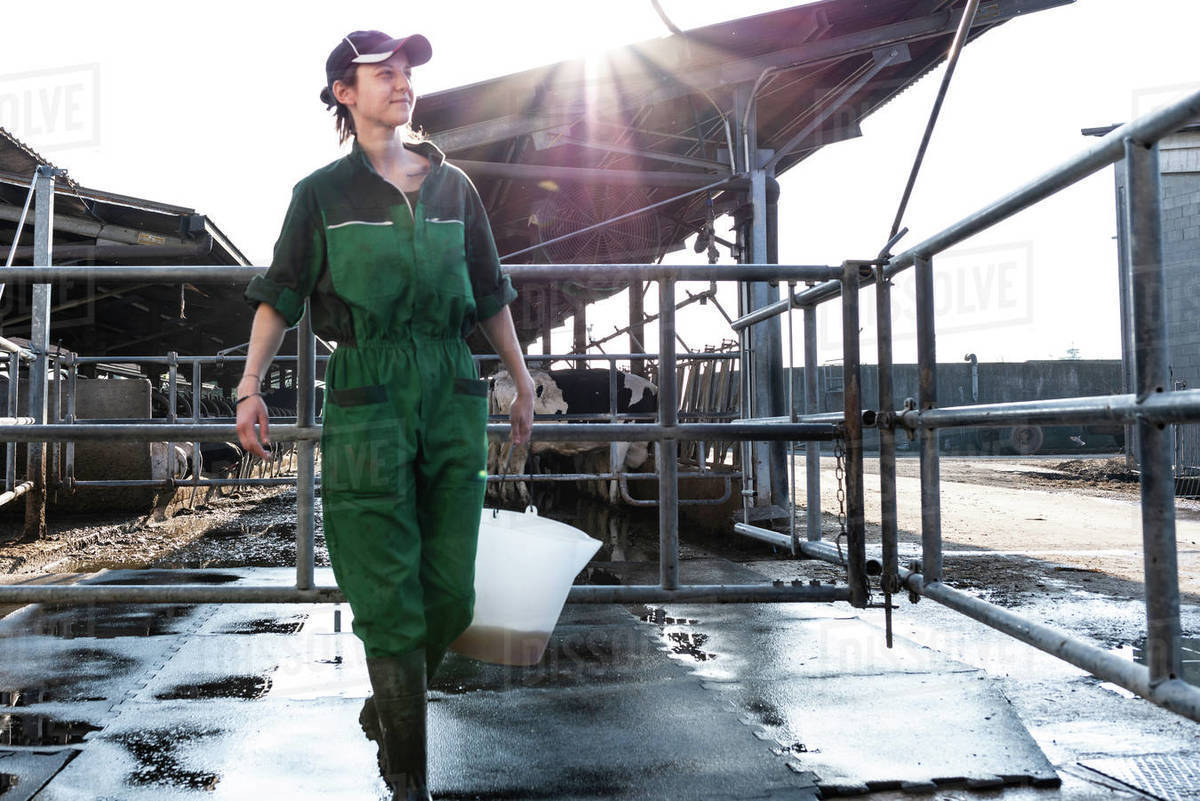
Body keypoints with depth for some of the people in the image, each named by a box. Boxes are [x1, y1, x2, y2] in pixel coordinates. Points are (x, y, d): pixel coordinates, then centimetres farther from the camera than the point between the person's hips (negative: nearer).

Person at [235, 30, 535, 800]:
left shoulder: (453, 186, 12)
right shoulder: (323, 192, 4)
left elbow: (490, 294, 17)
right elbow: (280, 295, 6)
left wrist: (524, 382, 18)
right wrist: (250, 386, -3)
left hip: (453, 395, 3)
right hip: (368, 397, -3)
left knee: (451, 595, 4)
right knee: (390, 599, -3)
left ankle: (386, 706, 32)